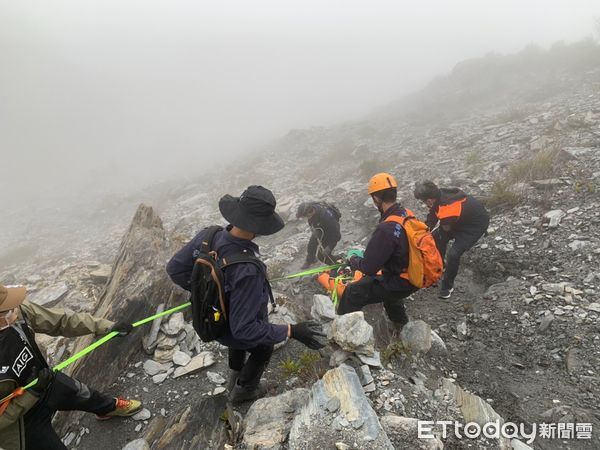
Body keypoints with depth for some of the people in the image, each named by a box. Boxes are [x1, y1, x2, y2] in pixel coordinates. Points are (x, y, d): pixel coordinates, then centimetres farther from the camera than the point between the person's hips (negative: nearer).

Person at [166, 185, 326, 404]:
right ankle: (243, 390, 53)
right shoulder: (247, 271, -46)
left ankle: (236, 376, 65)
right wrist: (291, 331, -32)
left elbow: (175, 268, -10)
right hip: (233, 332, -5)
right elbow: (244, 329, -37)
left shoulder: (207, 236, -26)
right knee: (263, 348, 30)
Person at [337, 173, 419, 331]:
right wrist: (367, 254, 13)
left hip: (400, 282, -9)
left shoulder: (386, 229, -33)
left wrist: (354, 260, -5)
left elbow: (368, 267, -26)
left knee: (352, 293, -2)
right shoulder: (407, 214, -5)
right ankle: (400, 323, 55)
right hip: (413, 275, 9)